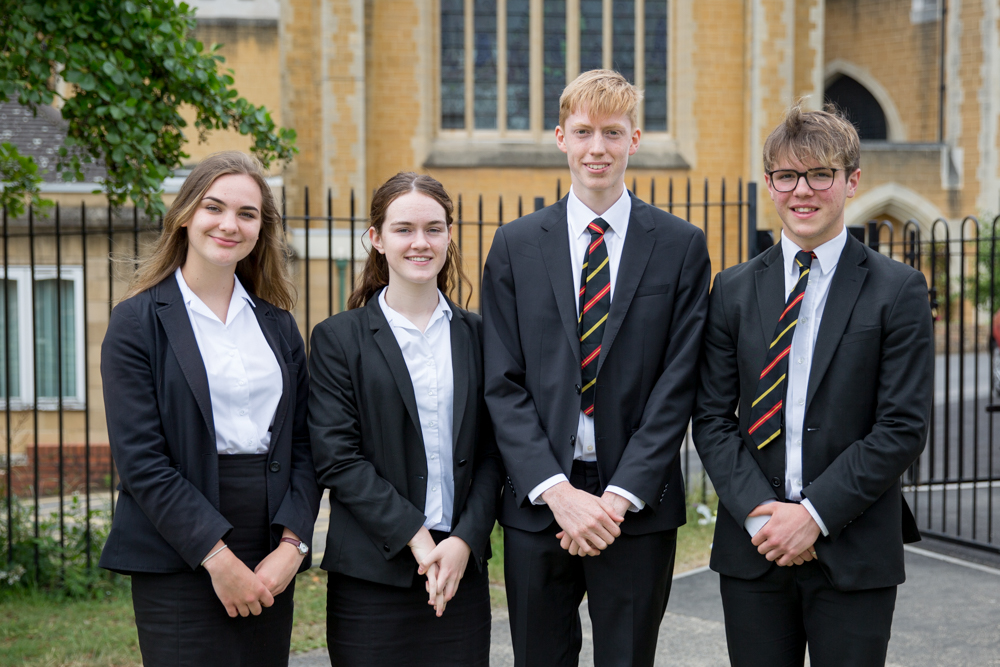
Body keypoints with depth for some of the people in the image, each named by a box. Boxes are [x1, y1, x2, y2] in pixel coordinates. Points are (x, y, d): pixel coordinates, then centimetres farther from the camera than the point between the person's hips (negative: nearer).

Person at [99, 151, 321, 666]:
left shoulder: (278, 323, 12)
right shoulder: (138, 321, -2)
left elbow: (303, 444, 9)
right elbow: (140, 459, -9)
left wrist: (292, 544, -5)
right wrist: (217, 556, -14)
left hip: (270, 565, 4)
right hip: (179, 562, -4)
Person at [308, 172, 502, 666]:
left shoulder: (475, 336, 10)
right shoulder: (338, 339, 1)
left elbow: (491, 452, 6)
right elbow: (337, 458, -7)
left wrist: (465, 539, -8)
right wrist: (415, 537, -13)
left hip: (462, 569, 3)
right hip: (371, 575, -2)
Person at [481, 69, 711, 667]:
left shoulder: (681, 246, 2)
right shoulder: (516, 246, 5)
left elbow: (677, 384, -3)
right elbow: (503, 385, 0)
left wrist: (620, 496, -12)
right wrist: (556, 490, -12)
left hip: (637, 505, -1)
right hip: (537, 504, 1)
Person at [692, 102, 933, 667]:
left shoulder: (898, 291, -1)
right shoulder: (734, 290, 7)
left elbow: (904, 428, -7)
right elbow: (712, 419, 4)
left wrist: (814, 514, -13)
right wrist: (759, 512, -10)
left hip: (855, 554, -2)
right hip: (752, 549, 2)